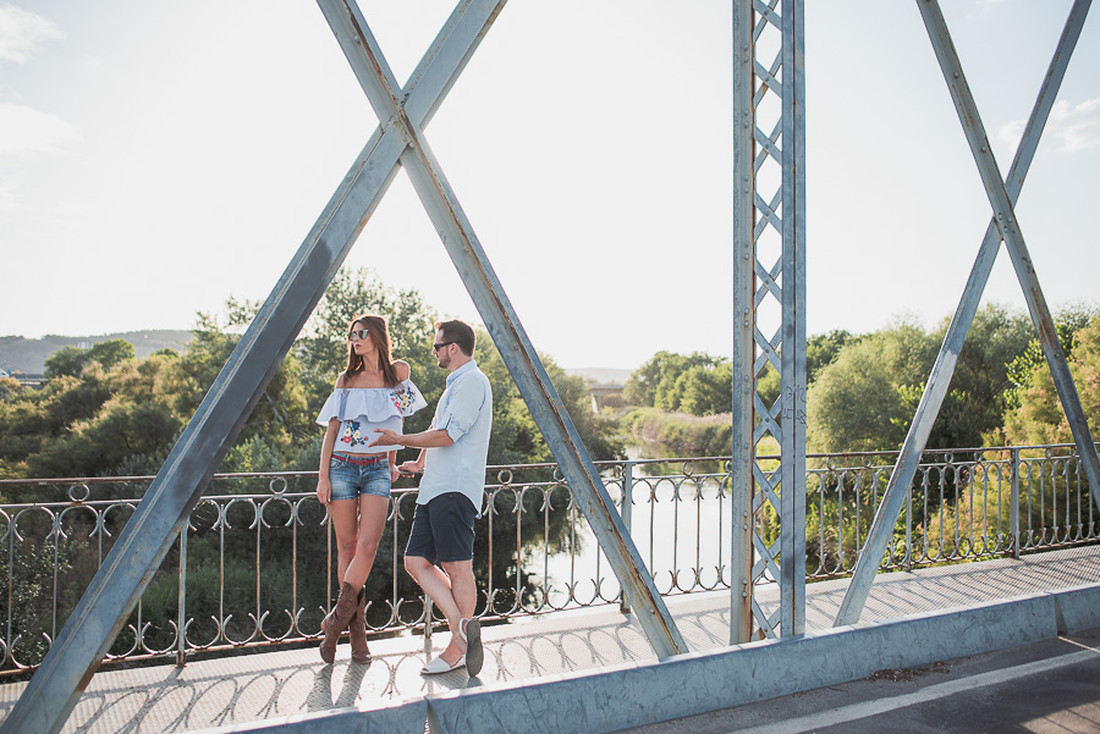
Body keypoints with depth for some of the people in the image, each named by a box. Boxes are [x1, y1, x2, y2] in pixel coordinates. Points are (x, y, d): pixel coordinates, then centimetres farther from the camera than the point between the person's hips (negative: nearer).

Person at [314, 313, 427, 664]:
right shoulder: (346, 379, 8)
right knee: (346, 547, 4)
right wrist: (323, 476, -2)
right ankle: (356, 629, 15)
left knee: (367, 546, -14)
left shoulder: (399, 371, 6)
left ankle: (336, 620, 1)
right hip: (343, 466, 1)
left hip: (378, 469, -1)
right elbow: (331, 429, 6)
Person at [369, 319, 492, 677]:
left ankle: (459, 647, 2)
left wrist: (400, 440, -3)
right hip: (435, 487, 10)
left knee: (457, 567, -5)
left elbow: (447, 435, -14)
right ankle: (462, 626, 3)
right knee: (416, 561, 4)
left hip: (456, 489, -10)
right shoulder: (456, 384, 25)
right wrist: (421, 463, 40)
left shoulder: (472, 382, -8)